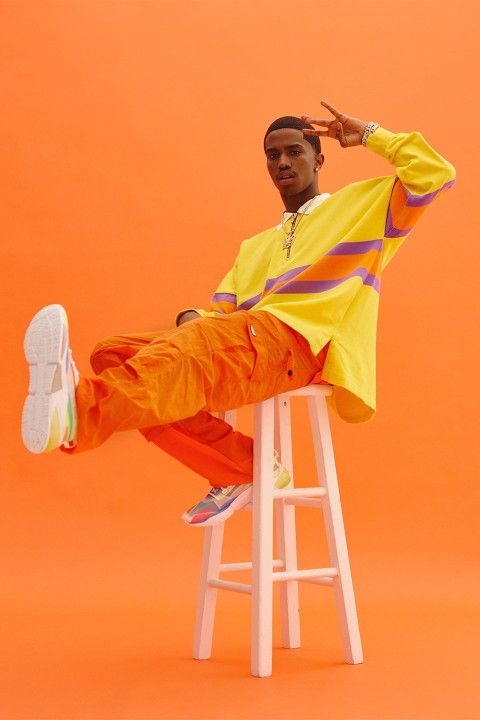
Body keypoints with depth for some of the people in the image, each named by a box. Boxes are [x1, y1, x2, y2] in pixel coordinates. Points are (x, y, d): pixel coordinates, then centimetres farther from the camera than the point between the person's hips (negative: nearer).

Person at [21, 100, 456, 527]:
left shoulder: (362, 204, 22)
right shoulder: (255, 246, 36)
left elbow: (436, 174, 8)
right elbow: (221, 309, 21)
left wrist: (368, 134, 16)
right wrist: (193, 317, -3)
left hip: (297, 341, -7)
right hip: (242, 340, 7)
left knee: (195, 351, -38)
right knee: (112, 354, -13)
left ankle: (80, 413, -66)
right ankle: (241, 468, -16)